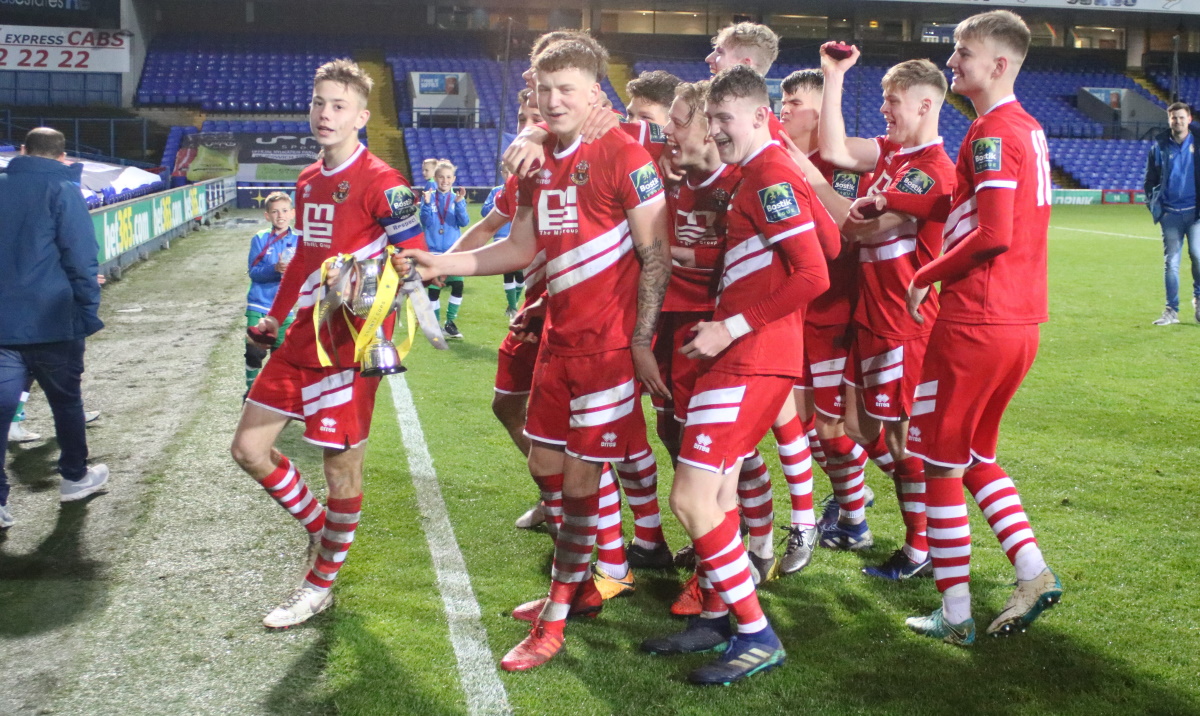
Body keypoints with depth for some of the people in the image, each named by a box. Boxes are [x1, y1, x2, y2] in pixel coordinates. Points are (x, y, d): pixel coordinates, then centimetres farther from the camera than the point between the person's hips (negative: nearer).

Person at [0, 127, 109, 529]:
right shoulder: (63, 191, -7)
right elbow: (82, 259, -12)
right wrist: (88, 315, -4)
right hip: (52, 320, -4)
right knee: (66, 400, 14)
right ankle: (74, 477, 30)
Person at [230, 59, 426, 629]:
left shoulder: (380, 183, -11)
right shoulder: (308, 181, 14)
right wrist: (275, 317, 28)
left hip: (349, 341, -8)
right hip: (303, 336, 8)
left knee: (341, 463, 3)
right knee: (249, 447, 10)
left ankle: (320, 585, 20)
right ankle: (319, 527, 31)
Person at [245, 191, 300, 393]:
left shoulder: (298, 240, 2)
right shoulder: (260, 239, -2)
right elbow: (254, 272, -8)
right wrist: (275, 269, -25)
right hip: (259, 305, -1)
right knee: (254, 352, -5)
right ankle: (251, 392, 14)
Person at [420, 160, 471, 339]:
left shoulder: (458, 198, 2)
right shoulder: (429, 197, -1)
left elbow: (464, 222, -10)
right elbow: (425, 222, -10)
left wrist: (459, 203, -23)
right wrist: (426, 204, -24)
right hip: (433, 250, -1)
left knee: (458, 285, -10)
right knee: (434, 289, 4)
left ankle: (450, 323, 8)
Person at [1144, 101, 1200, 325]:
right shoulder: (1159, 145, 6)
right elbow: (1151, 177, 14)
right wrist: (1152, 203, 4)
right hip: (1170, 212, 1)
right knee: (1171, 261, 1)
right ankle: (1171, 310, 8)